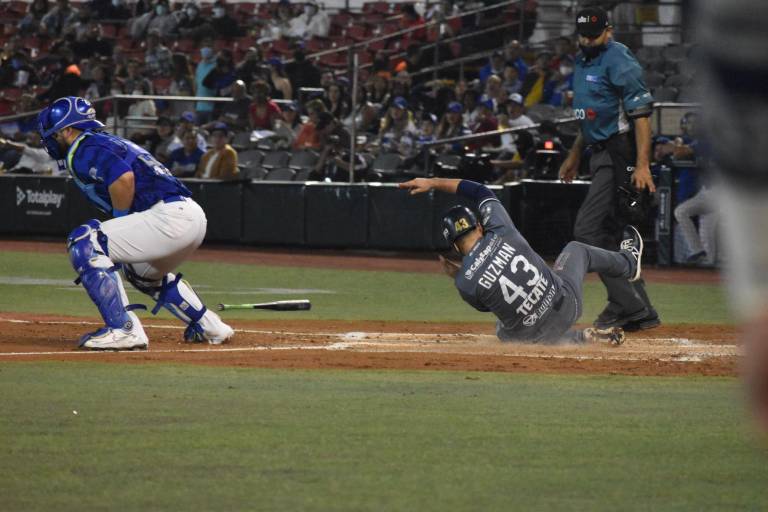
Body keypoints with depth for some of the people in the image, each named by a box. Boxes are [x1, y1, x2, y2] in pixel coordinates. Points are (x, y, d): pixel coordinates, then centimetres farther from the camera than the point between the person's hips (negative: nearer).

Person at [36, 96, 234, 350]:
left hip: (170, 215, -10)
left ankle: (124, 329, -18)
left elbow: (124, 178, -20)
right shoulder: (110, 142, 28)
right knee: (142, 270, 37)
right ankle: (208, 327, 41)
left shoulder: (84, 150, -4)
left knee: (84, 243, -14)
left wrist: (118, 222, -5)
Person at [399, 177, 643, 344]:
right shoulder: (500, 232, -18)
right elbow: (482, 191, 0)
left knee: (503, 331, 39)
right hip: (564, 304, 1)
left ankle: (586, 337, 27)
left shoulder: (464, 283, -21)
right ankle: (628, 264, 62)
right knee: (576, 249, 31)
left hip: (529, 335, -1)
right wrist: (433, 183, 6)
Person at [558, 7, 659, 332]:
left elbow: (642, 115, -19)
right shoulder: (583, 62, 16)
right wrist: (574, 156, 29)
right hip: (602, 156, 10)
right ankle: (640, 313, 12)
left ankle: (627, 304, -13)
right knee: (608, 235, 9)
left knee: (588, 230, -14)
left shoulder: (619, 63, -14)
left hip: (621, 157, -10)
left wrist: (642, 165, -26)